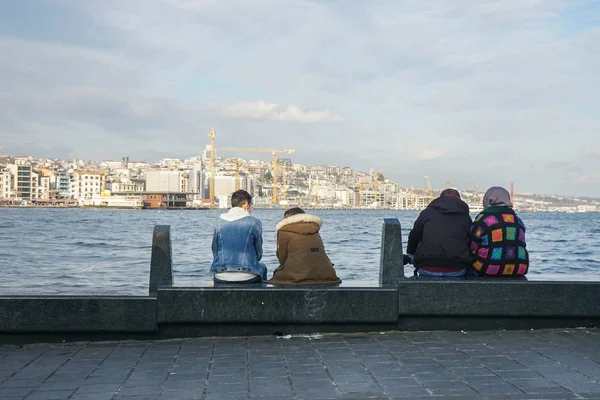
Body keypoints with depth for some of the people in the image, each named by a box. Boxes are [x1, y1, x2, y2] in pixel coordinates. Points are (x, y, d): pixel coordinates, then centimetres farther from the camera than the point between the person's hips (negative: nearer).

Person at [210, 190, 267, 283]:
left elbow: (215, 252, 10)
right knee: (262, 267, 31)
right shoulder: (254, 222, -4)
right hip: (248, 278, -2)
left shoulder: (219, 221, 3)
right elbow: (259, 254, 4)